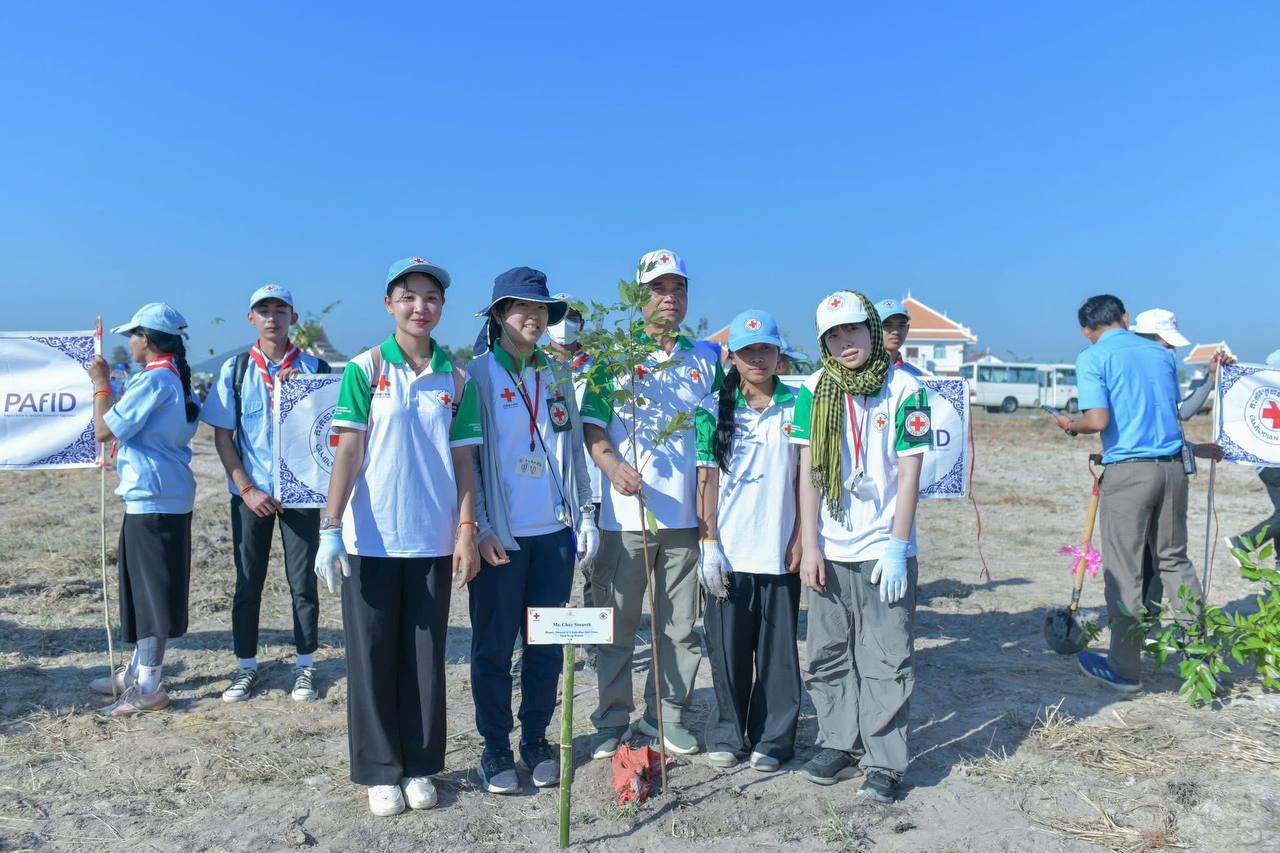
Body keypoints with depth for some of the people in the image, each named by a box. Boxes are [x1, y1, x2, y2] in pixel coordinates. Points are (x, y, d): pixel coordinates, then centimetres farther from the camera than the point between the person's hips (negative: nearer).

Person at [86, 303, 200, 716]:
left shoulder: (152, 380, -16)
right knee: (146, 587, 18)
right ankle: (137, 672, 31)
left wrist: (101, 383, -3)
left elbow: (103, 430, -14)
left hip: (152, 499, -10)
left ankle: (148, 688, 6)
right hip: (169, 496, 10)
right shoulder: (177, 380, 14)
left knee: (152, 590, -3)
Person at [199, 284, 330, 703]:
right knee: (247, 582, 8)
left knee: (303, 581, 4)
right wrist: (247, 489, -7)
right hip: (251, 493, 1)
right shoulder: (235, 369, 3)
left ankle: (304, 665, 17)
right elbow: (222, 436, 2)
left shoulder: (312, 367, 2)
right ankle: (246, 666, 21)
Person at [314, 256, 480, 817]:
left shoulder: (454, 376, 5)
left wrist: (467, 529, 0)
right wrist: (330, 527, -10)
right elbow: (348, 450, -5)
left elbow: (463, 458, 6)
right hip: (370, 538, -2)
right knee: (373, 656, 7)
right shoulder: (365, 368, -1)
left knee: (426, 656, 10)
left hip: (433, 540, 2)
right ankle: (380, 770, 22)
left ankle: (420, 766, 25)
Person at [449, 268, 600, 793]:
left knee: (547, 643, 10)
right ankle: (496, 748, 20)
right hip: (500, 535, -4)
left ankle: (536, 740, 26)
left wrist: (585, 514, 9)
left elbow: (574, 450, 14)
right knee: (494, 645, 5)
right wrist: (479, 526, -12)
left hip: (554, 532, 4)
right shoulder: (477, 376, -2)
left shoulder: (557, 376, 11)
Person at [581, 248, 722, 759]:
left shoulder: (707, 358, 11)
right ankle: (612, 721, 21)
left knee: (681, 627, 11)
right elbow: (592, 425, -2)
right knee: (617, 626, 6)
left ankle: (667, 713, 27)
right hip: (624, 515, -2)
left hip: (686, 516, 3)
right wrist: (613, 466, -22)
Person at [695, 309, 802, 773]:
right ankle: (728, 733, 24)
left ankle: (772, 739, 21)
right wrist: (709, 544, -5)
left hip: (779, 552, 0)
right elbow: (706, 478, 1)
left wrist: (800, 538, -1)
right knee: (727, 646, 7)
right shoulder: (716, 409, 3)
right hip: (728, 551, 0)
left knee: (777, 647, 6)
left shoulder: (797, 406, 3)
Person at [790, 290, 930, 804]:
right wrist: (809, 545, -2)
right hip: (829, 550, 3)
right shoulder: (813, 391, 3)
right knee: (829, 655, 11)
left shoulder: (904, 389, -4)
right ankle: (839, 746, 26)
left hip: (884, 549, -3)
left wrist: (897, 546, -10)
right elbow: (808, 472, 2)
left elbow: (909, 472, -5)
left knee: (886, 659, 1)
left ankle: (884, 762, 12)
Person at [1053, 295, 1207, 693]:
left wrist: (1070, 425, 4)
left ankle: (1125, 669, 12)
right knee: (1174, 560, 19)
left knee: (1124, 571, 3)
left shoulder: (1092, 358, -6)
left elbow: (1097, 421, -17)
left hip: (1128, 471, -5)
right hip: (1172, 466, 6)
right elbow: (1172, 411, 20)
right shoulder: (1161, 353, 13)